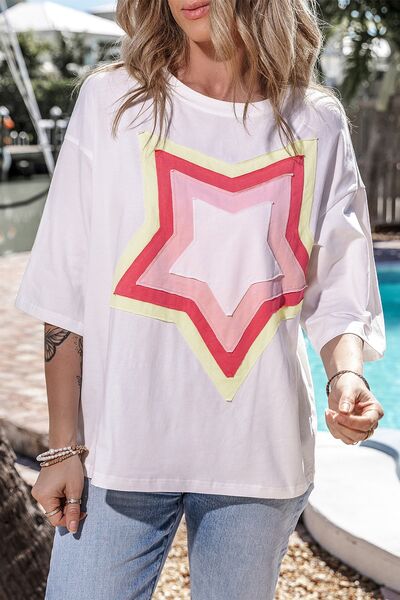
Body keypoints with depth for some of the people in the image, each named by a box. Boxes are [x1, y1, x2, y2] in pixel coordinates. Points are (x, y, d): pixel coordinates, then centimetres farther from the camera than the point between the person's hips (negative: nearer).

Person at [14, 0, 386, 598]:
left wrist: (345, 372, -14)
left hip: (262, 455, 2)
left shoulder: (319, 123, 3)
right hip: (121, 453, -1)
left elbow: (336, 293, 6)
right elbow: (67, 295, -2)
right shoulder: (112, 99, -2)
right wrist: (64, 447, -4)